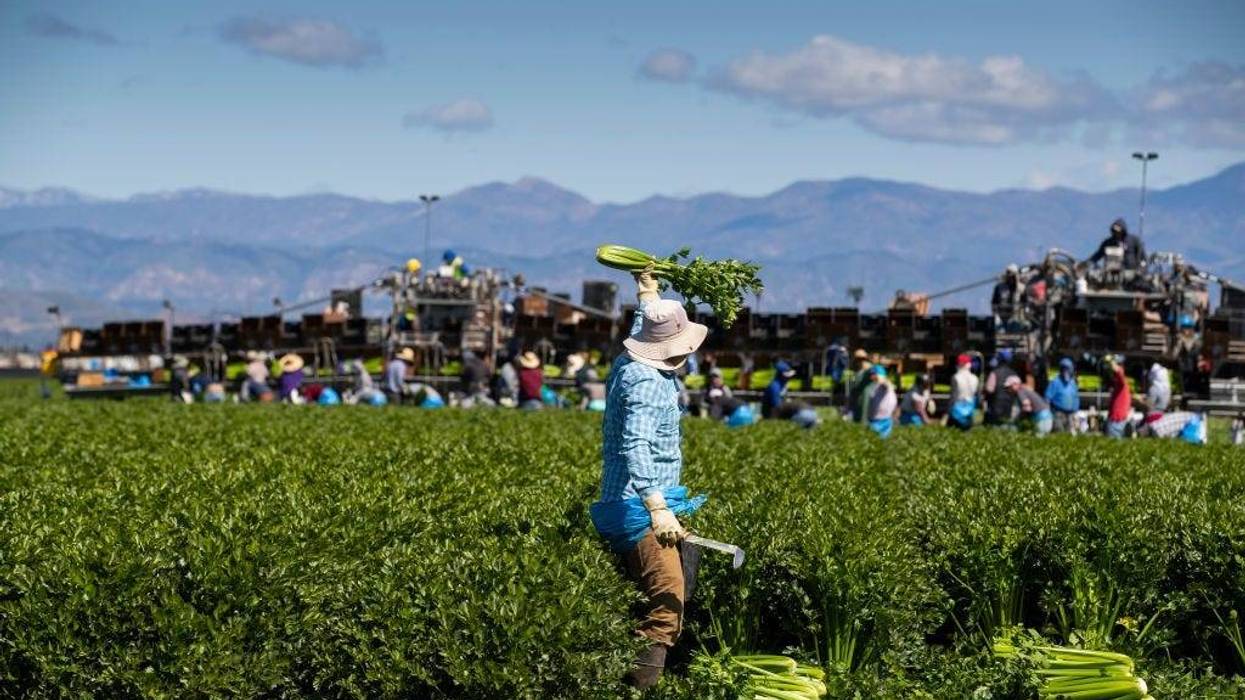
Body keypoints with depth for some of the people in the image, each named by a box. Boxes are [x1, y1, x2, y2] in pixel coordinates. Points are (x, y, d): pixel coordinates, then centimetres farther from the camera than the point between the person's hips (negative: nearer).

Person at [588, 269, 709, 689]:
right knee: (667, 605, -18)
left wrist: (648, 291, 51)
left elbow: (646, 327, 35)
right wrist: (657, 508, -38)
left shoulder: (631, 361, 10)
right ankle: (641, 684, -24)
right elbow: (635, 447, -30)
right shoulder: (646, 383, -18)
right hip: (639, 508, -11)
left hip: (633, 507, 11)